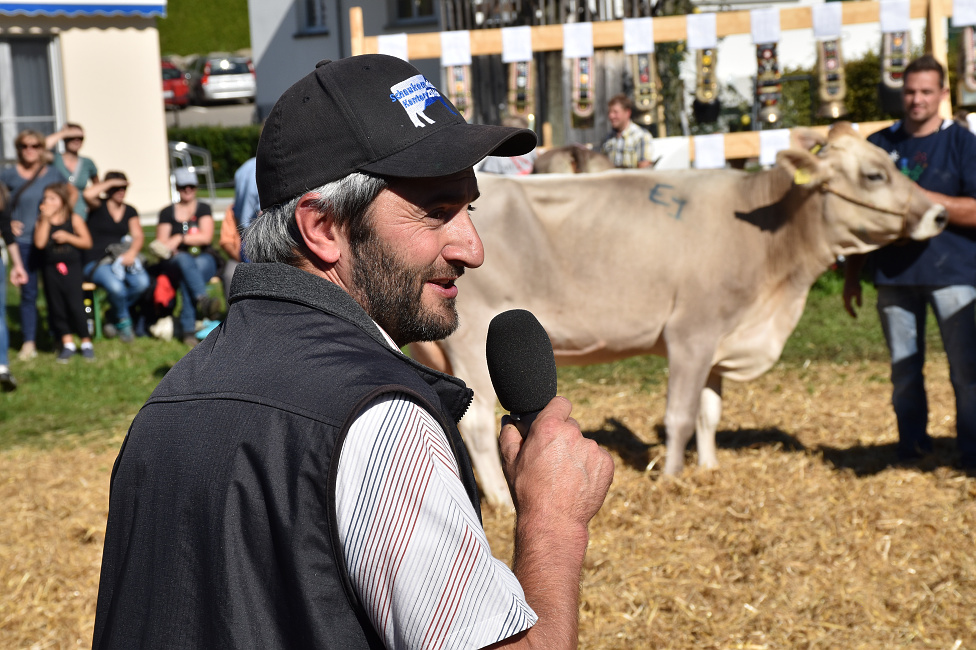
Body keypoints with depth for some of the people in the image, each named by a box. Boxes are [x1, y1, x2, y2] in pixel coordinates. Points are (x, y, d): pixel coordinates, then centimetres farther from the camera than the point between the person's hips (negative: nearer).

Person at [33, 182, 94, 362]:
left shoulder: (74, 219, -1)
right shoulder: (42, 221, 3)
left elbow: (87, 242, -3)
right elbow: (39, 243, -12)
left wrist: (68, 237, -15)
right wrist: (45, 219, -13)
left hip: (71, 268, -3)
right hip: (50, 269, 3)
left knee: (75, 306, -6)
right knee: (56, 307, 6)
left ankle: (86, 343, 7)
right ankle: (67, 343, 18)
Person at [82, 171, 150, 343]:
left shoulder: (130, 211, 16)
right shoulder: (99, 206, 2)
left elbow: (138, 236, 5)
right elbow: (88, 194, -22)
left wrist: (132, 253, -15)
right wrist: (111, 182, -11)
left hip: (122, 258, 4)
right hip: (96, 262, -4)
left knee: (142, 282, -27)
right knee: (116, 287, -34)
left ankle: (115, 316, 0)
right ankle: (124, 322, -1)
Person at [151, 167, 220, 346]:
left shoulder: (203, 209, 13)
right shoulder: (167, 213, 15)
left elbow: (206, 237, -2)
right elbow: (161, 243, 7)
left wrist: (180, 239, -11)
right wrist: (174, 252, -14)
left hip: (204, 259, 0)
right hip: (177, 260, 0)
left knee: (191, 273, -38)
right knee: (186, 262, -39)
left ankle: (187, 328, -46)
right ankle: (203, 300, -63)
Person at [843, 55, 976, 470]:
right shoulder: (879, 145, 10)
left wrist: (923, 197, -17)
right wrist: (851, 277, 14)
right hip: (893, 273, 3)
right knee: (903, 369, 10)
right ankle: (912, 447, 24)